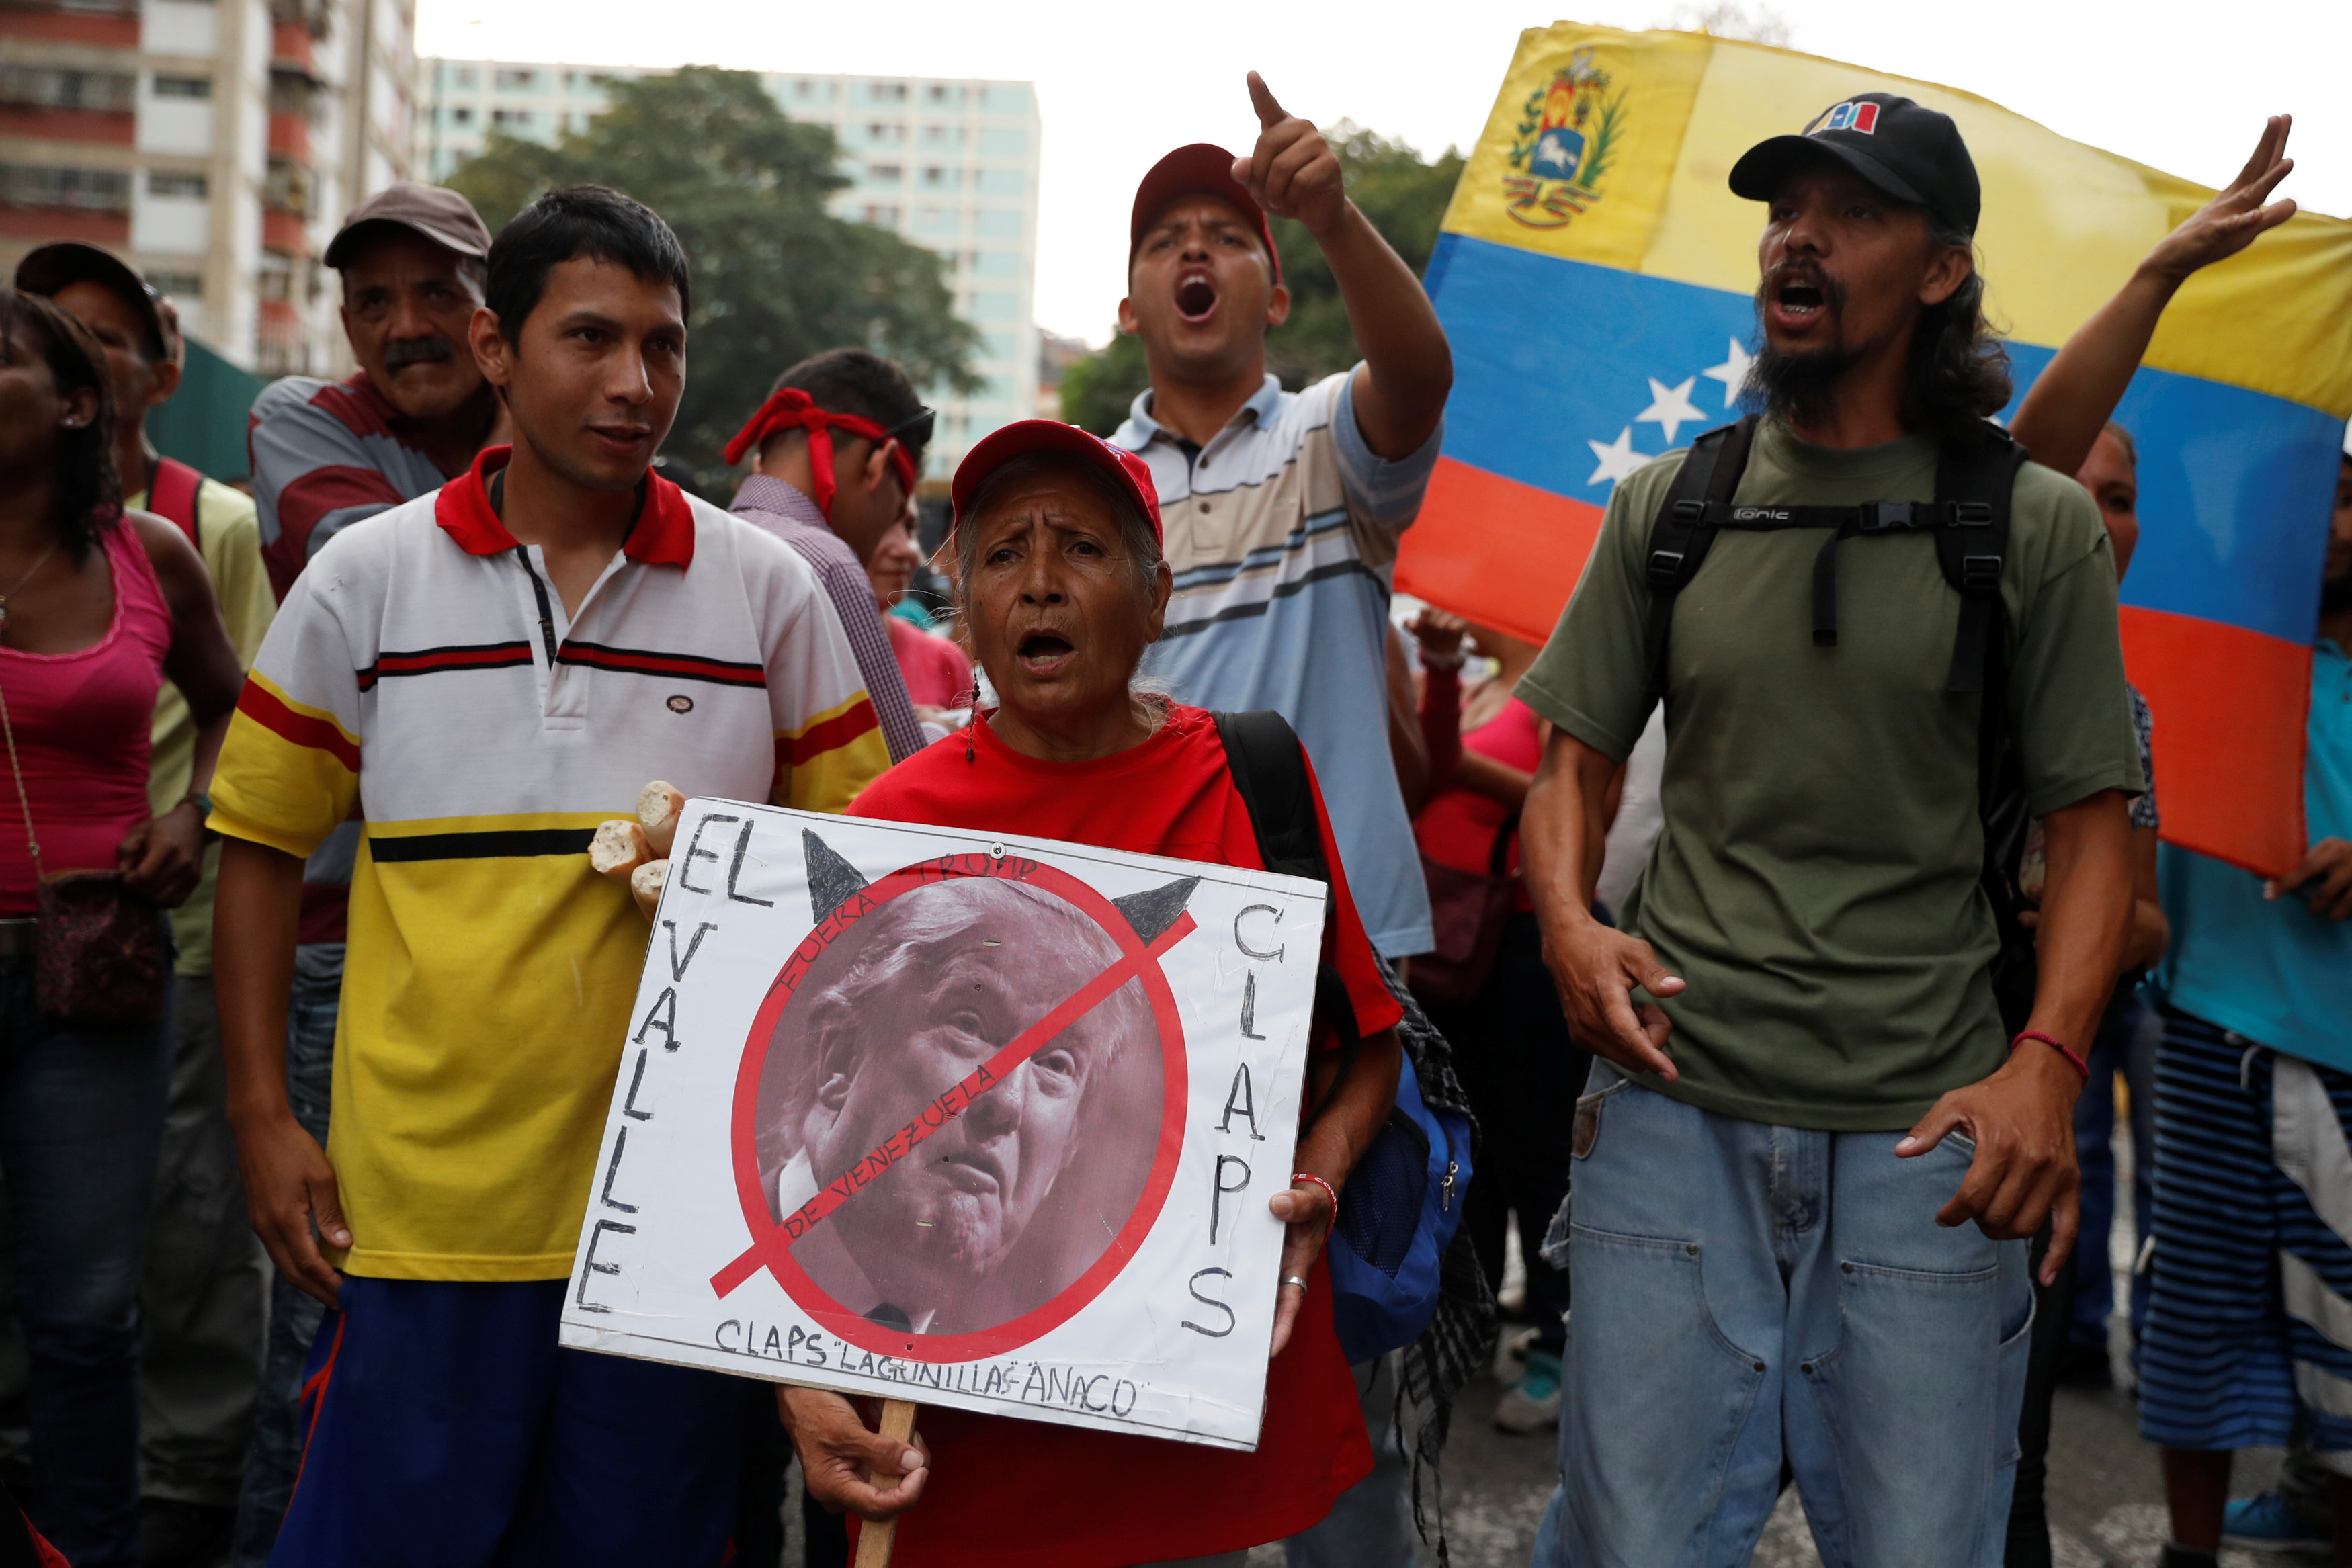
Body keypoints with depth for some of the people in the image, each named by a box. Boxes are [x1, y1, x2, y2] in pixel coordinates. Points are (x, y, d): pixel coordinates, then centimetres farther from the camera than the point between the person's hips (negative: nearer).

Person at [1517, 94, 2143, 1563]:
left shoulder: (2035, 524, 2)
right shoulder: (1668, 504, 9)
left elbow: (2094, 819, 3)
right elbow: (1575, 758, 14)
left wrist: (2046, 1061, -11)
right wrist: (1569, 919, -6)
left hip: (1926, 1121, -1)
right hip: (1675, 1087, 2)